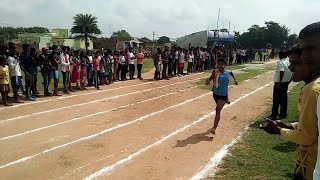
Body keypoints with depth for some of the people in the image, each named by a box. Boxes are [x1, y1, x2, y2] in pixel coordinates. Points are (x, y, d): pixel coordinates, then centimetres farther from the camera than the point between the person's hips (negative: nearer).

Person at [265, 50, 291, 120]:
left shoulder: (280, 62, -14)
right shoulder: (288, 62, 10)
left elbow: (282, 72, -27)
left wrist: (279, 82, -25)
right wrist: (288, 82, 19)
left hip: (279, 84, -8)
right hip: (286, 83, 8)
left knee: (276, 99, -5)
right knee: (284, 99, 15)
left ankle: (274, 115, -3)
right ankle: (283, 114, 23)